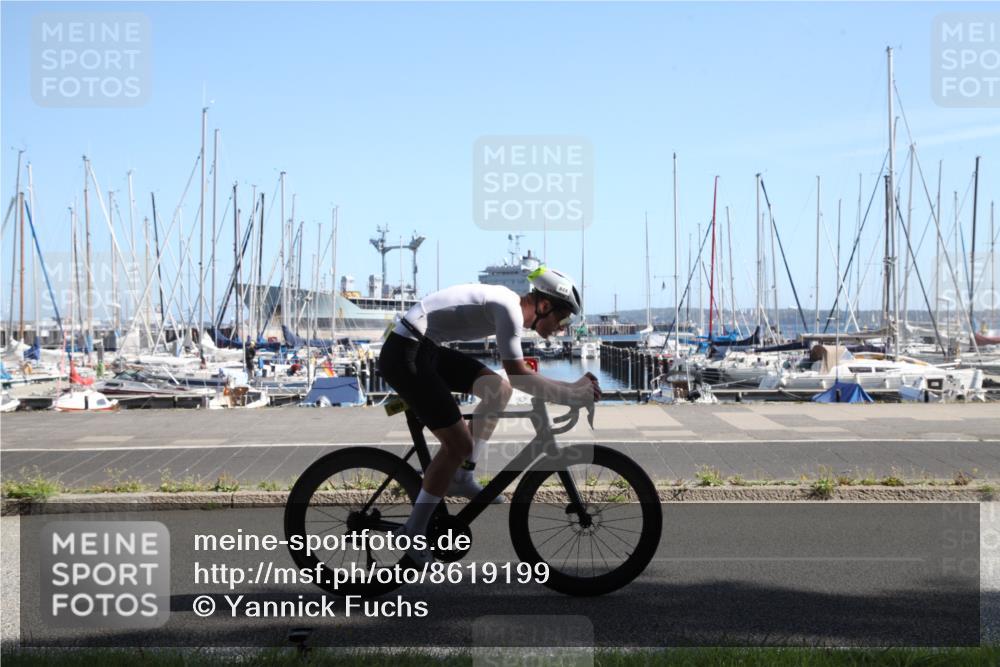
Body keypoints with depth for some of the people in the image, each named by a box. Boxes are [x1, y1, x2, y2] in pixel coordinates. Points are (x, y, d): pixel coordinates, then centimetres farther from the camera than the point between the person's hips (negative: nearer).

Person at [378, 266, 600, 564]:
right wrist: (570, 394, -16)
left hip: (424, 349, 10)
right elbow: (517, 374, -21)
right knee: (459, 444, -8)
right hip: (405, 356, -10)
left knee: (499, 390, 11)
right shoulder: (508, 309, -16)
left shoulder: (511, 303, 12)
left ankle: (462, 479, 19)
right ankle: (413, 534, 4)